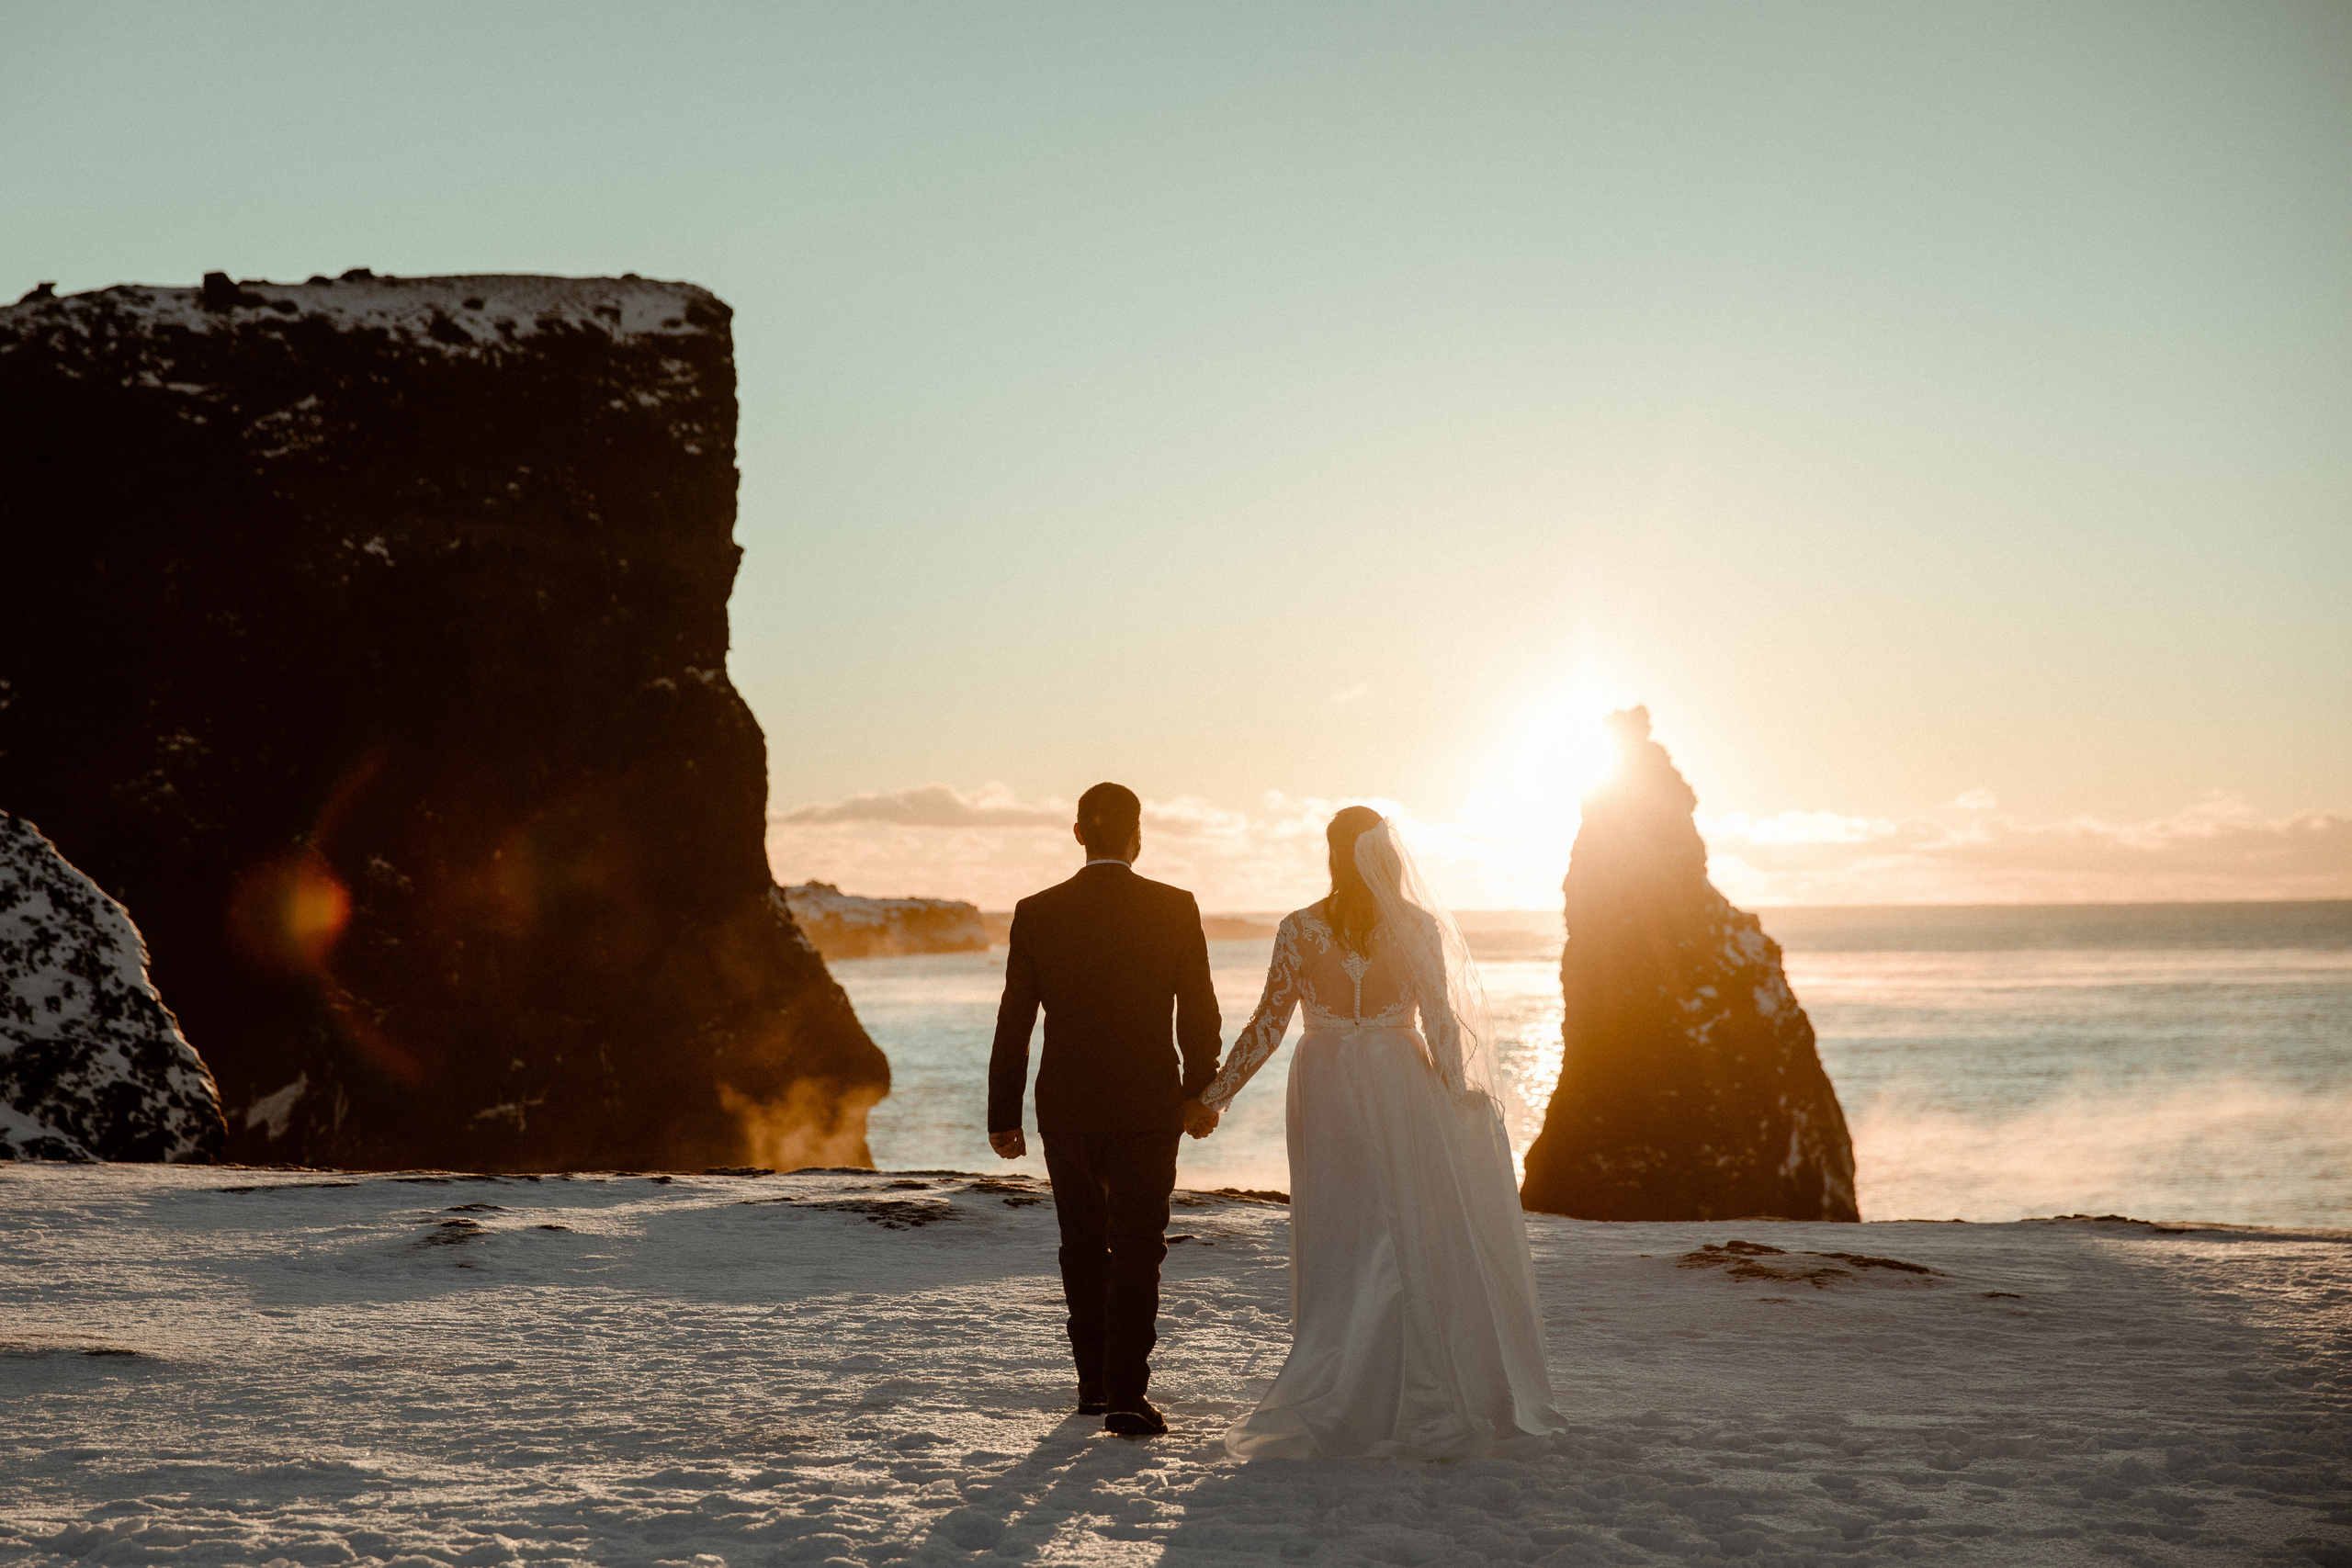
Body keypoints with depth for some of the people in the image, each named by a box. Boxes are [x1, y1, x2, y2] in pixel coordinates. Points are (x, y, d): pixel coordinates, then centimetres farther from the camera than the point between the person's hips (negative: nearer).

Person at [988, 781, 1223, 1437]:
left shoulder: (1036, 913, -4)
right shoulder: (1175, 908, -6)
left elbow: (1013, 1026, -2)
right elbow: (1199, 1013, 0)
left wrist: (1003, 1116, 5)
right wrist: (1200, 1092, 14)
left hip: (1066, 1108, 2)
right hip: (1148, 1106, -2)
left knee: (1084, 1242, 18)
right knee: (1137, 1249, 2)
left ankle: (1093, 1382, 26)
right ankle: (1126, 1395, -6)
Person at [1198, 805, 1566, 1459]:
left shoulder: (1299, 929, -7)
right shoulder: (1417, 927, -6)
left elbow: (1268, 1025, -6)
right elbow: (1441, 1024, -6)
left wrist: (1212, 1094, 1)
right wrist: (1458, 1094, 5)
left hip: (1326, 1090, 1)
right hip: (1400, 1087, -1)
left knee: (1338, 1251, 8)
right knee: (1415, 1246, 8)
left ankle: (1336, 1405, 9)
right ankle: (1417, 1399, 9)